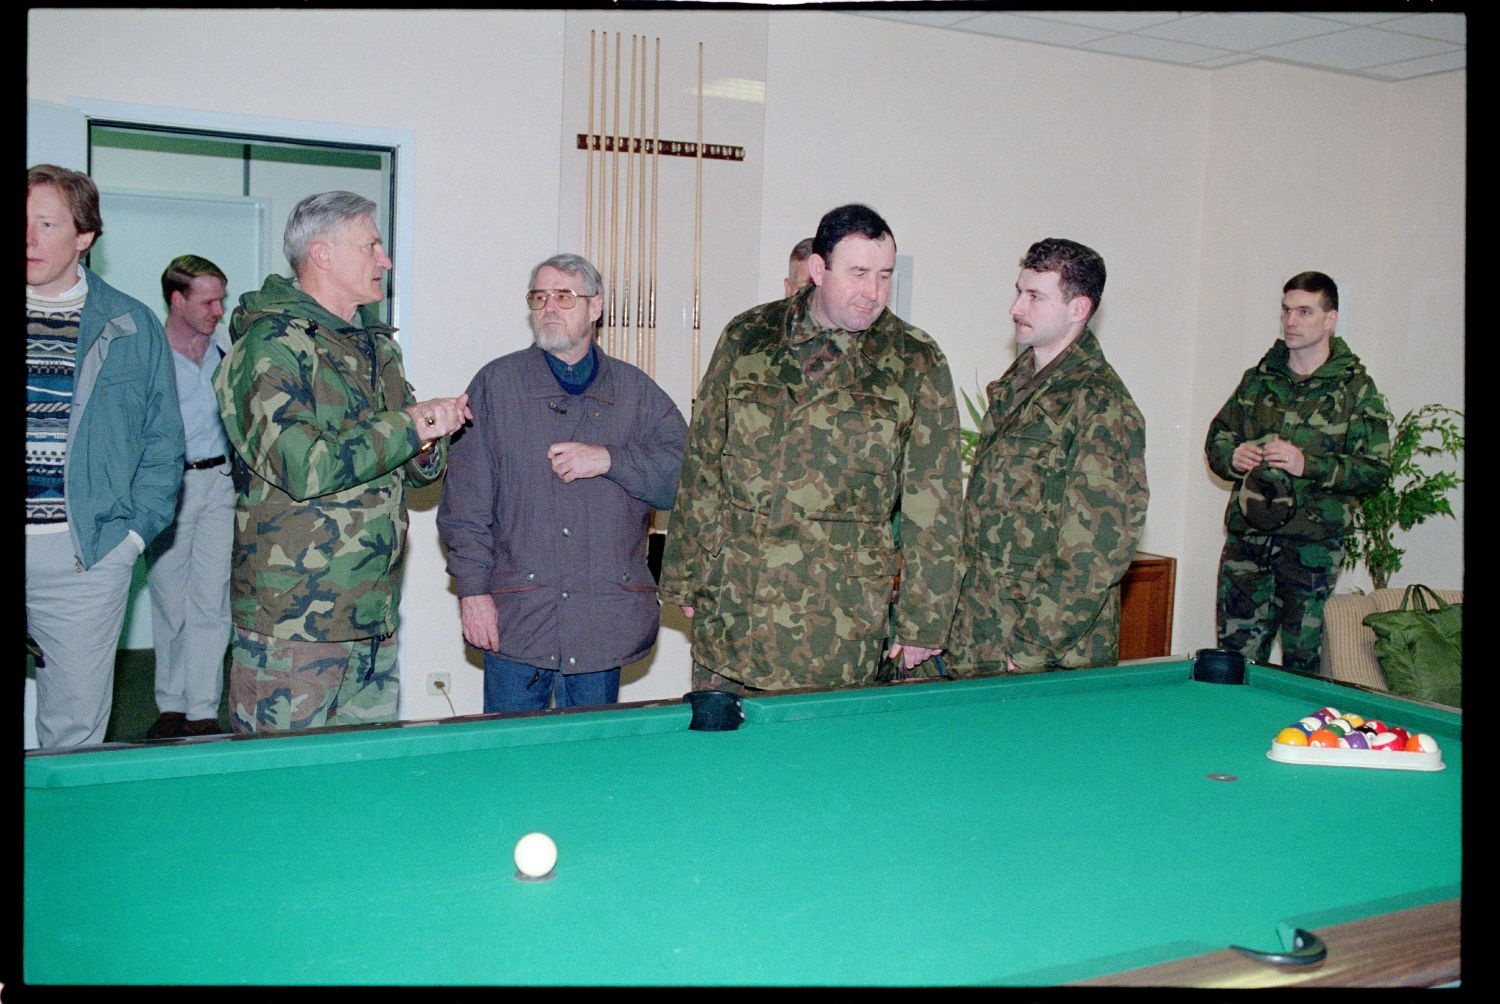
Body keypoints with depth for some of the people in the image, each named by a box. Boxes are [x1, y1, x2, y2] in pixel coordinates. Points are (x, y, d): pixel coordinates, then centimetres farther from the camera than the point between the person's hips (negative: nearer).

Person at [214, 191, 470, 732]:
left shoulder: (378, 344, 16)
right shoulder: (272, 343, -11)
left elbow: (417, 468, 20)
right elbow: (302, 467, -24)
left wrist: (428, 443, -4)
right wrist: (407, 426, -15)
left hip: (377, 614, 8)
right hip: (293, 620, -8)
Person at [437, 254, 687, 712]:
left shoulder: (638, 392, 9)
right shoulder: (496, 384, 5)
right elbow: (465, 499, 1)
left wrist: (610, 459, -13)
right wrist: (472, 589, -6)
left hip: (606, 620, 1)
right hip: (516, 617, -1)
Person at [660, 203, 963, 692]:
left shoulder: (918, 364, -1)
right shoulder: (746, 338, 4)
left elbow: (933, 508, 0)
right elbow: (702, 464, 8)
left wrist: (922, 622, -2)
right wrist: (685, 578, 7)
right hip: (731, 606, 2)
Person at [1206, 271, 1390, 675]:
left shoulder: (1356, 388, -1)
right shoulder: (1259, 378, 11)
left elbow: (1375, 468, -6)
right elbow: (1218, 435, 18)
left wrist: (1308, 465, -19)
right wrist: (1231, 456, -5)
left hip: (1312, 544, -3)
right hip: (1247, 536, 3)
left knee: (1303, 659, 3)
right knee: (1236, 652, 5)